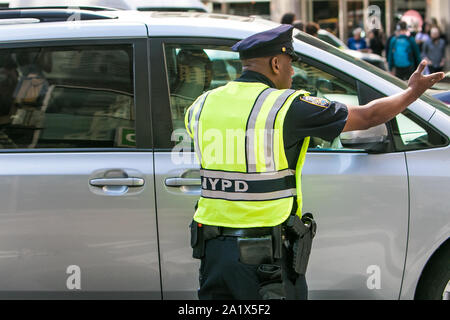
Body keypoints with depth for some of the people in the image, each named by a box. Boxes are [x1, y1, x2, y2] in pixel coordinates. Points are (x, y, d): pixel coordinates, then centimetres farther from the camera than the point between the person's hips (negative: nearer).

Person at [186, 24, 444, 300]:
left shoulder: (203, 105, 5)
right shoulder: (288, 107, -10)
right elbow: (368, 116, -1)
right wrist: (413, 92, 17)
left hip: (213, 246, 5)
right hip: (267, 255, -5)